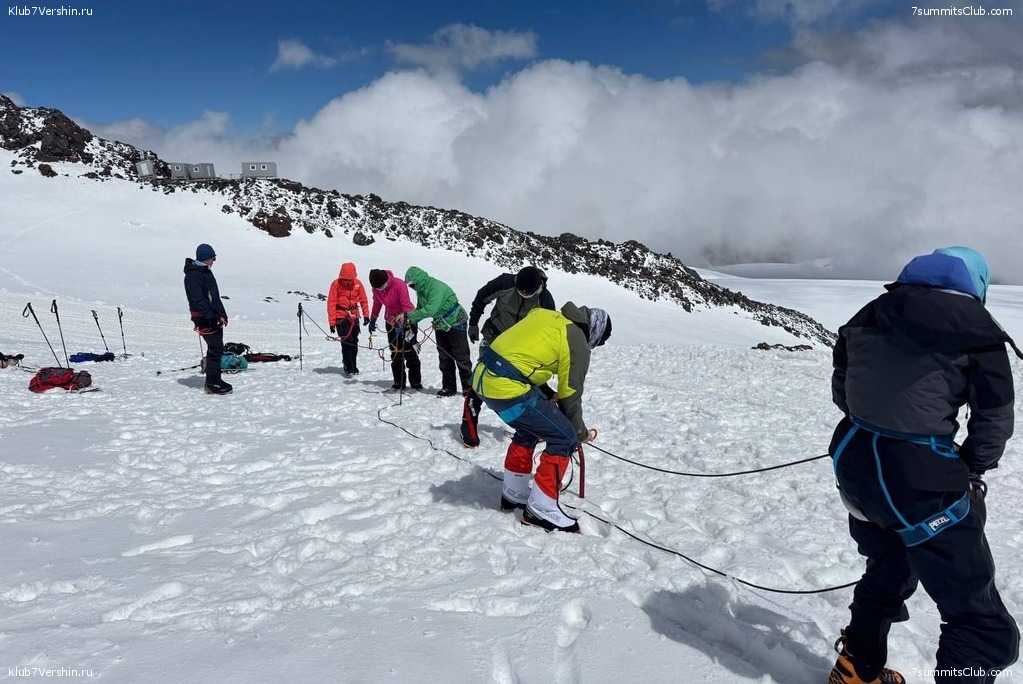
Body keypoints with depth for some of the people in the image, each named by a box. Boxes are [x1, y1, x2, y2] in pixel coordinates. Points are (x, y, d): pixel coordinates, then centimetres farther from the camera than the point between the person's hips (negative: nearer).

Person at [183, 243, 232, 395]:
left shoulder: (206, 271, 17)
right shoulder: (193, 275, -14)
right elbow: (198, 300, -21)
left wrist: (222, 314, 14)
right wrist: (211, 316, -23)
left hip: (214, 317, 10)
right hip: (204, 318, -10)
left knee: (215, 349, 12)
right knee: (216, 349, -10)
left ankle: (212, 382, 20)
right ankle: (213, 383, -4)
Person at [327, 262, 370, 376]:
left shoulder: (357, 283, -2)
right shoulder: (336, 284, -11)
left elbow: (363, 300, 7)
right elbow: (331, 303, -9)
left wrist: (366, 315, -2)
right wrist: (332, 322, -12)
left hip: (354, 316, 4)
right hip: (341, 316, -4)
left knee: (354, 342, 7)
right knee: (347, 341, -12)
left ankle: (353, 366, 19)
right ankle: (348, 367, -5)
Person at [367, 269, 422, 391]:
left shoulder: (399, 284, -24)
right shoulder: (376, 288, -7)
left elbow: (406, 305, -24)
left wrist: (403, 322, -31)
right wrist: (373, 319, 15)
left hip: (406, 320, -5)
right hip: (391, 322, 5)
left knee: (409, 352, -5)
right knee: (395, 353, 5)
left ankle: (416, 382, 2)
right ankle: (399, 382, 11)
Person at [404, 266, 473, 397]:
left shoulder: (437, 287, -28)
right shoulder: (421, 290, 0)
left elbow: (431, 309, -38)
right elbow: (420, 309, 5)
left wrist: (409, 315, -35)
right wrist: (411, 322, -13)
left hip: (455, 323, -8)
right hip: (440, 325, 9)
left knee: (461, 357, -4)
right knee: (444, 357, 9)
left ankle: (468, 387, 3)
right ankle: (448, 387, 15)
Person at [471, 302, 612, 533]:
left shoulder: (545, 314, 17)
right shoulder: (577, 344, -3)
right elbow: (570, 395, 3)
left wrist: (547, 394, 25)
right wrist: (581, 433, 19)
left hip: (484, 375, 9)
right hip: (506, 388, -9)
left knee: (529, 428, 29)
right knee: (564, 438, 3)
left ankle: (513, 494, 39)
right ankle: (540, 509, 9)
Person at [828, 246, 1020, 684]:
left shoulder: (867, 316, 8)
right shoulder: (975, 327, -7)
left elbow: (841, 390, 15)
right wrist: (970, 472, 12)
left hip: (853, 460, 7)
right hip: (919, 477, -7)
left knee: (888, 570, 32)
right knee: (983, 623, 7)